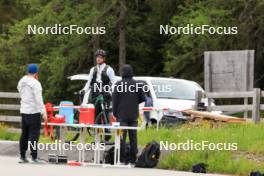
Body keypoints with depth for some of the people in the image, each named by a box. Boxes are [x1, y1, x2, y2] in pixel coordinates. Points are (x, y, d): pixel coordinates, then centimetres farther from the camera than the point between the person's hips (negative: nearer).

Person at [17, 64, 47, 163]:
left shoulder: (21, 82, 10)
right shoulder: (35, 83, -14)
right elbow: (39, 99, -19)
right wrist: (43, 112, -18)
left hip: (23, 111, 7)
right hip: (34, 111, -7)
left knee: (24, 134, 13)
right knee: (34, 134, -7)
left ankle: (22, 156, 15)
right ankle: (34, 157, -9)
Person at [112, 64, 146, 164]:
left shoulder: (118, 84, -6)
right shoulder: (137, 84, 2)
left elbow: (115, 100, -4)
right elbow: (142, 98, 4)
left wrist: (114, 113, 5)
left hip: (122, 115, -3)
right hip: (133, 116, 3)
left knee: (122, 137, -2)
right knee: (133, 137, 7)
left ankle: (122, 158, -5)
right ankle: (133, 158, 6)